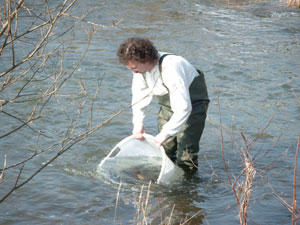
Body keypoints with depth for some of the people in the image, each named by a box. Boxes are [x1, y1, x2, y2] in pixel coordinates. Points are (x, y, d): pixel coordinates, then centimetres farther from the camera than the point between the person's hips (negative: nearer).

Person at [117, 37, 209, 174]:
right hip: (168, 106, 7)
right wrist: (138, 124, -12)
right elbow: (139, 97, 0)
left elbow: (184, 108, -37)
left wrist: (166, 133, -35)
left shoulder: (170, 69, -37)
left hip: (192, 102, -7)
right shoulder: (141, 68, -13)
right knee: (164, 149, 8)